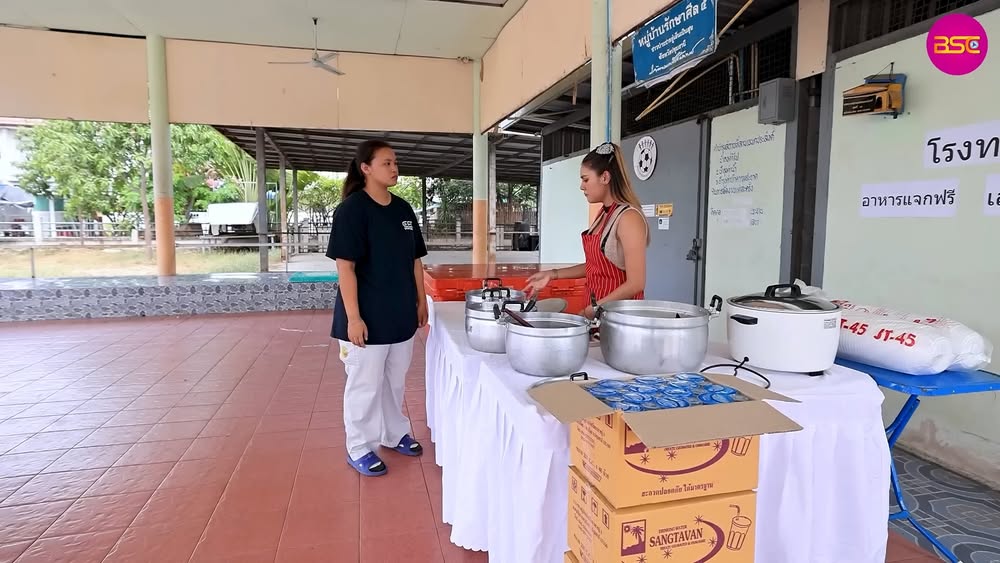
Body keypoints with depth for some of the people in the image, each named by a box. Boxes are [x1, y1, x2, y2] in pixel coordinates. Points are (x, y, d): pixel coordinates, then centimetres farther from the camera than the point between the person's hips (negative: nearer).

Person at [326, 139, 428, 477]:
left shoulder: (403, 209, 7)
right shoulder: (351, 209, -12)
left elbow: (415, 260, 13)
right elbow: (345, 266, -16)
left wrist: (421, 301, 12)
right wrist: (353, 317, -19)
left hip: (401, 313, 6)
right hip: (368, 316, -6)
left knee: (395, 381, 19)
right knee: (365, 385, 6)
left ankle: (394, 433, 37)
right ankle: (359, 448, 23)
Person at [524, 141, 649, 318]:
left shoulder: (628, 217, -18)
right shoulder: (604, 213, 7)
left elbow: (636, 284, -21)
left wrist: (592, 310, -18)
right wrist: (553, 274, 7)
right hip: (598, 310, 8)